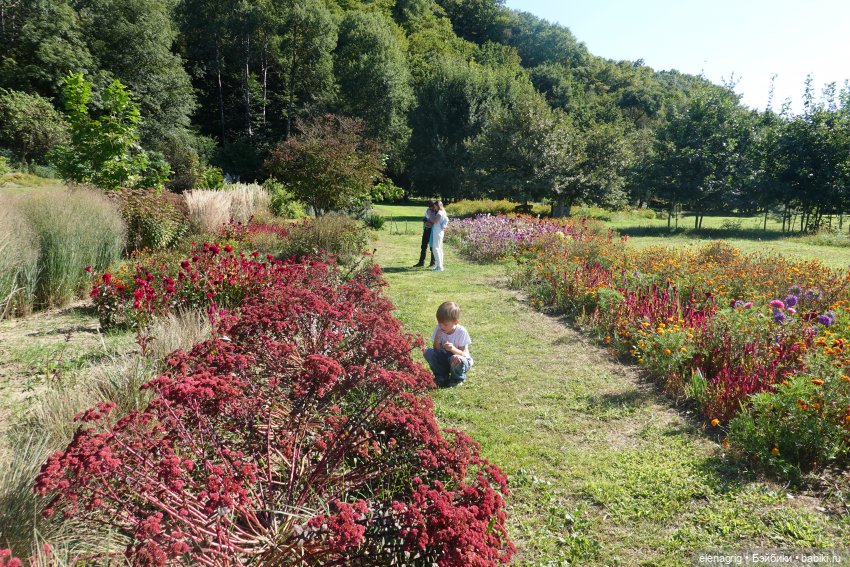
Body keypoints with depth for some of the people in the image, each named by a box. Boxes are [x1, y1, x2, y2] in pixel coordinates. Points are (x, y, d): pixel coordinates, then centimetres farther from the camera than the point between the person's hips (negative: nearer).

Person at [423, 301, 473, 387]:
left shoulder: (461, 332, -21)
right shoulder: (438, 329, -12)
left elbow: (463, 353, -22)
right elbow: (436, 350, -10)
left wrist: (453, 349, -43)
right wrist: (437, 339, -30)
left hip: (462, 359, -4)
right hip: (444, 358, 4)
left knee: (457, 359, -39)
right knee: (427, 352, -19)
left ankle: (457, 379, -4)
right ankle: (442, 376, 0)